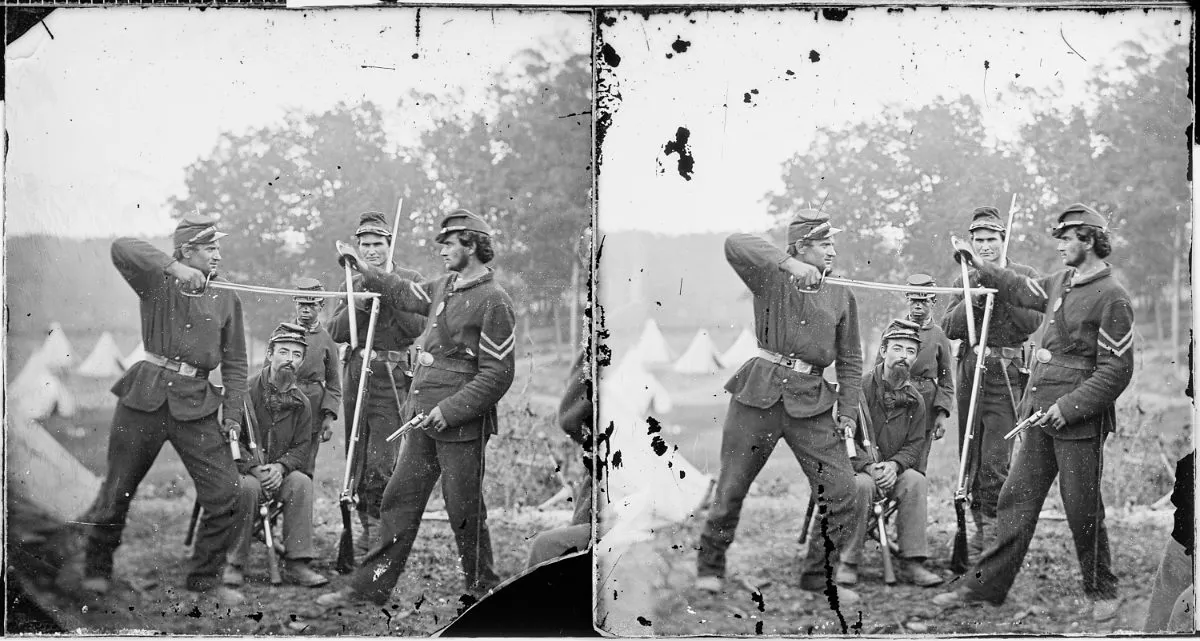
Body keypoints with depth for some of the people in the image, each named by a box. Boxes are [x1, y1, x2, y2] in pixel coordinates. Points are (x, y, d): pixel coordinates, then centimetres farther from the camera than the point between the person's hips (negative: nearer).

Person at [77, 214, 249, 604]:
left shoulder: (227, 299, 10)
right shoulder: (157, 282, 2)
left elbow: (235, 362, 12)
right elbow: (122, 248, -17)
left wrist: (233, 414, 4)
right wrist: (173, 268, -26)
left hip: (196, 405, 2)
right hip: (146, 396, -2)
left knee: (225, 494, -5)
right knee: (117, 490, 7)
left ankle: (205, 578, 12)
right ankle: (97, 569, 30)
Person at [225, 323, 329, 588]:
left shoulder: (301, 403, 6)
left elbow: (301, 447, 5)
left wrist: (281, 466, -16)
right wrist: (254, 467, -23)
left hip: (278, 473, 4)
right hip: (242, 470, -4)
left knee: (302, 482, -27)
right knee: (248, 486, -36)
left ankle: (296, 564, -23)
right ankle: (234, 564, -22)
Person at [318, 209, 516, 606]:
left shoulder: (494, 301, -13)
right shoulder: (444, 287, 12)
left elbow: (498, 375, -17)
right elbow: (404, 294, 34)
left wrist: (450, 409, -20)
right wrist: (365, 273, 28)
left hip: (461, 424, -8)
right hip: (423, 418, 8)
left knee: (464, 510, 2)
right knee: (400, 498, 9)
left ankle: (483, 589, 19)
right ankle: (372, 586, 15)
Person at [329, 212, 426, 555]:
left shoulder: (410, 280, 3)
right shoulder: (352, 284, 16)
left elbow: (420, 327, -9)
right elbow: (336, 332, 5)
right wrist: (361, 301, -9)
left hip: (392, 376, -5)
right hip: (356, 375, 5)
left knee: (381, 463, -10)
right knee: (357, 460, 9)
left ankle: (379, 533, -1)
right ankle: (366, 526, 21)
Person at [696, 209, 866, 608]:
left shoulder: (842, 297, 11)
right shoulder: (771, 278, 2)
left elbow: (850, 360, 16)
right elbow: (735, 245, -18)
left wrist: (848, 412, 8)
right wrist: (788, 264, -26)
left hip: (811, 401, 3)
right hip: (760, 392, -3)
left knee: (843, 494, -3)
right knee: (731, 488, 5)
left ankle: (819, 576, 13)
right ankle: (709, 568, 24)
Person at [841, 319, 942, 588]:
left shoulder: (914, 399, 6)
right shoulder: (860, 387, -10)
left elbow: (915, 444, 5)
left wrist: (894, 465, -16)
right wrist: (869, 466, -25)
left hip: (893, 471, 4)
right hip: (856, 468, -4)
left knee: (917, 481, -26)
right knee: (862, 485, -36)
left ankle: (911, 563, -21)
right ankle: (848, 563, -24)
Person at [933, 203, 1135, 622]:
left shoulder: (1111, 297, -13)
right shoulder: (1061, 282, 11)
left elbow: (1116, 371, -16)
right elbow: (1022, 291, 33)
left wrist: (1069, 407, -20)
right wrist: (981, 269, 29)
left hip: (1079, 422, -8)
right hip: (1041, 415, 8)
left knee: (1082, 512, 2)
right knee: (1016, 501, 9)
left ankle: (1102, 592, 21)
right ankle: (985, 586, 15)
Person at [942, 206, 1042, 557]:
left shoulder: (1025, 276, 4)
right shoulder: (965, 281, 14)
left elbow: (1036, 322, -9)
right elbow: (949, 328, 4)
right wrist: (974, 299, -10)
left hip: (1006, 374, -4)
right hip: (970, 371, 4)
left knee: (996, 460, -9)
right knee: (970, 458, 8)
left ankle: (993, 530, -1)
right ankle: (980, 526, 19)